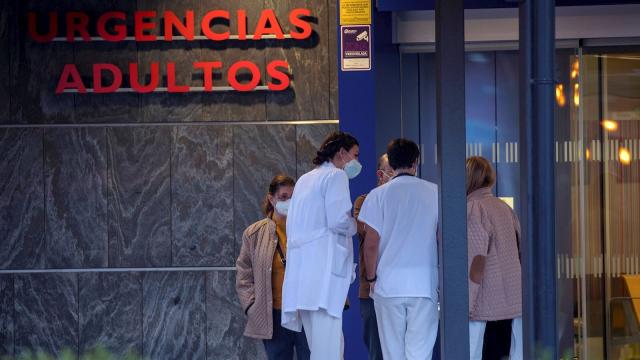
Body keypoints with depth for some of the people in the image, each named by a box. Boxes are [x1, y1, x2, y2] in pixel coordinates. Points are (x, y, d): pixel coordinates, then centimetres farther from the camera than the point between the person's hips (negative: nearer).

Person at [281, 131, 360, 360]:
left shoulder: (304, 180, 25)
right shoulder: (336, 176, -1)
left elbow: (291, 227, 23)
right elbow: (338, 220, -13)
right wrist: (356, 226, 6)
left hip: (300, 268, 8)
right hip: (324, 269, -8)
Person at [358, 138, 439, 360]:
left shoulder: (378, 195, -1)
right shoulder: (433, 192, 3)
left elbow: (371, 244, -3)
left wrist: (371, 277, 9)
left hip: (389, 283, 0)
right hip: (424, 282, 0)